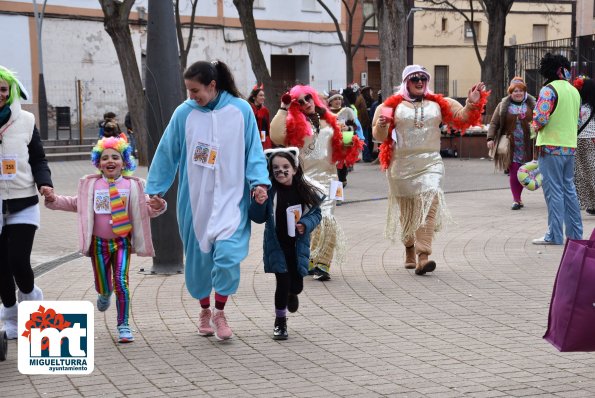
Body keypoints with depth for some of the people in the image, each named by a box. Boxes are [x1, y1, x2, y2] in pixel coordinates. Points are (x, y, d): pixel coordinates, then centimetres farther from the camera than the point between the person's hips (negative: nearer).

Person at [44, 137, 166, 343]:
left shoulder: (132, 185, -1)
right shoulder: (91, 185, 3)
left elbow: (146, 208, -3)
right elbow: (75, 203, 14)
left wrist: (157, 206, -25)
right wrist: (55, 200, 1)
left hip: (122, 241, -1)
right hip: (99, 242, 2)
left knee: (121, 283, -11)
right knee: (102, 285, 8)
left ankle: (123, 325, 0)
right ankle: (105, 293, 47)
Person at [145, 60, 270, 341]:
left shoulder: (240, 110, -5)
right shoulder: (184, 113, -2)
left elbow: (254, 150, 2)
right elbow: (167, 153, 6)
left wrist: (259, 182, -11)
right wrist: (154, 190, 10)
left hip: (230, 197, -2)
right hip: (195, 199, 2)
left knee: (227, 253, -16)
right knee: (199, 256, 10)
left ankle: (220, 313, 6)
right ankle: (204, 311, 34)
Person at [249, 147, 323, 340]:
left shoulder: (305, 191, -5)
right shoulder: (269, 191, -10)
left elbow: (316, 213, 4)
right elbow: (258, 218, -7)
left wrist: (305, 225, -14)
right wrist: (259, 202, -25)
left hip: (298, 245, 2)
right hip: (276, 245, -2)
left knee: (297, 285, 6)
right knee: (283, 282, -6)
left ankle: (292, 294, 46)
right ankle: (280, 322, 15)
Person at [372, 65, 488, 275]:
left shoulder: (438, 104, 11)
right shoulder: (394, 105, 5)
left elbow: (462, 118, 14)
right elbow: (380, 136, 4)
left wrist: (472, 104, -2)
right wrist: (381, 126, -17)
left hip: (430, 163, 0)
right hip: (402, 164, 0)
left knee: (430, 201, -21)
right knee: (406, 209, 11)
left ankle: (423, 256, -27)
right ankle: (409, 249, 36)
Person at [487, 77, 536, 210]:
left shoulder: (531, 104, 5)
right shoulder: (504, 105, 4)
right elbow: (494, 123, 5)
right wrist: (490, 138, -5)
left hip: (527, 145, 1)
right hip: (511, 145, -1)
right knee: (513, 171, -6)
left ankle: (517, 198, 19)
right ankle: (516, 200, -2)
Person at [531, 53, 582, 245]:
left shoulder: (549, 89, -12)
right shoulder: (574, 90, 12)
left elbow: (540, 117, -21)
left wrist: (536, 126, -2)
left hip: (551, 146, -7)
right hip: (570, 146, 7)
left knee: (553, 191, -4)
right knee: (569, 189, 14)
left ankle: (554, 235, -3)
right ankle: (575, 232, 17)